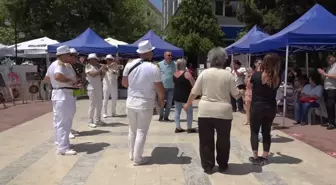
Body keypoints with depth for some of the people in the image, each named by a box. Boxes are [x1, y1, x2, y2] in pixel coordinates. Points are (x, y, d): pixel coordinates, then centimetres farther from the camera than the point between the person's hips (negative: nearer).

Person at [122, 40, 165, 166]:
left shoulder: (129, 65, -3)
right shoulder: (154, 68, -14)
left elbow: (124, 83, 7)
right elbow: (160, 89, -11)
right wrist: (161, 101, 7)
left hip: (131, 103, 4)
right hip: (145, 105, -4)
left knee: (132, 130, 18)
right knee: (141, 132, 5)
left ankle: (132, 154, 30)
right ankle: (137, 159, 13)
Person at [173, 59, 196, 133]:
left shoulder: (175, 74, 6)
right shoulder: (187, 74, -15)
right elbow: (194, 84, -13)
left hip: (176, 95, 7)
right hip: (185, 96, -7)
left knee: (177, 111, 11)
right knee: (189, 111, 6)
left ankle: (178, 128, 14)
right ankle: (189, 128, 10)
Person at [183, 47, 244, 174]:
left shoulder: (204, 73, -2)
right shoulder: (228, 75, -3)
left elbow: (194, 92, 2)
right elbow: (236, 94, 0)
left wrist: (188, 104, 18)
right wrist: (243, 91, 23)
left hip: (205, 111, 0)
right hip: (224, 112, 0)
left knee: (206, 140, 10)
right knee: (223, 140, 15)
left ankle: (208, 166, 16)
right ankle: (222, 165, 26)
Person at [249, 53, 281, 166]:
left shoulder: (256, 75, -14)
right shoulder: (277, 78, -3)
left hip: (257, 107, -3)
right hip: (271, 108, 4)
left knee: (254, 131, 9)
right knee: (266, 132, 12)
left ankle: (255, 157, 8)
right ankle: (264, 157, 17)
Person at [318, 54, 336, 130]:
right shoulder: (330, 67, 20)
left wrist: (325, 74, -15)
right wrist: (323, 73, 8)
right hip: (326, 89, 8)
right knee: (328, 106, 9)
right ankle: (330, 121, 16)